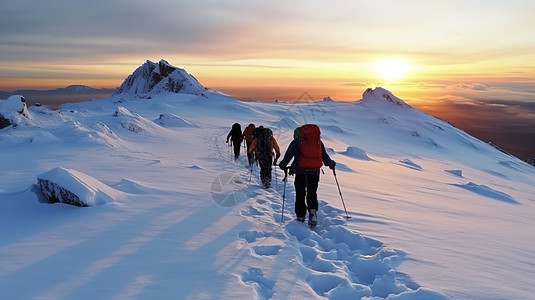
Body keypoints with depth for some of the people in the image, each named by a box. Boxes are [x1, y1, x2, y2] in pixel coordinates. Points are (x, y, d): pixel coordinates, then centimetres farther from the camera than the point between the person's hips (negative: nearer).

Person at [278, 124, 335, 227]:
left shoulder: (297, 142, 6)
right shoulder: (319, 142, 14)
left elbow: (289, 154, 1)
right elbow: (325, 156, 18)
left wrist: (283, 165, 13)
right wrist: (331, 164, 34)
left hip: (300, 172, -2)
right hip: (314, 172, 2)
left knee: (300, 195, 8)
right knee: (312, 194, 12)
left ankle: (300, 217, 10)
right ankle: (313, 211, -10)